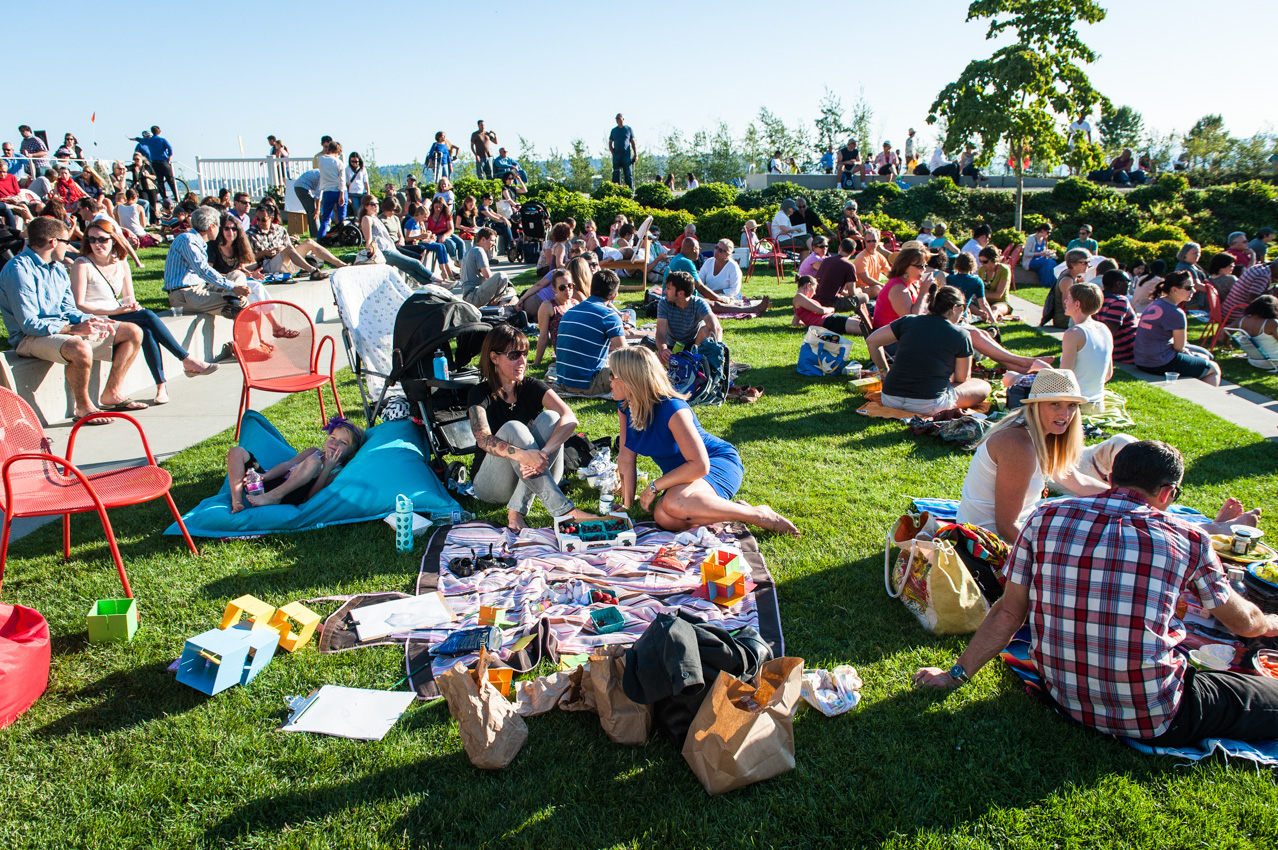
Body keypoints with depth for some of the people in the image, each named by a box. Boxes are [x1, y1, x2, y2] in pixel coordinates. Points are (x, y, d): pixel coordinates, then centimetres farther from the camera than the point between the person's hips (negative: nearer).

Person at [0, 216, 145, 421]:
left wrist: (91, 320, -9)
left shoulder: (58, 269, 12)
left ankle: (111, 395, 9)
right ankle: (83, 408, -18)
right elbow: (29, 324, -22)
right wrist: (74, 329, -26)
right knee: (80, 348, -41)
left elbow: (68, 310, 13)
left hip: (65, 329, 9)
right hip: (31, 338, -9)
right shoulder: (18, 270, -16)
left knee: (132, 332, 4)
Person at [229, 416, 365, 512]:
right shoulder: (315, 452, 25)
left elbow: (311, 495, -8)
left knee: (313, 461, -30)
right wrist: (265, 476, -6)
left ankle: (273, 496, -34)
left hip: (288, 498, -7)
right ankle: (237, 501, -17)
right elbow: (287, 464, 11)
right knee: (237, 452, -1)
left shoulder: (337, 472, 7)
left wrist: (327, 469, -14)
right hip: (270, 483, 7)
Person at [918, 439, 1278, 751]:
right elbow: (1245, 623, 14)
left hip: (1066, 699, 4)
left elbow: (1008, 614, 1)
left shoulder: (1046, 518, -2)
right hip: (1154, 720, -4)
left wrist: (956, 674, 13)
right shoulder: (1188, 540, -4)